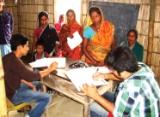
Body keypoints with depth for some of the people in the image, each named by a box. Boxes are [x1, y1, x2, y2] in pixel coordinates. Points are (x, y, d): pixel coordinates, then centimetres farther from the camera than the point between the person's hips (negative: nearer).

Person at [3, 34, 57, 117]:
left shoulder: (8, 57, 3)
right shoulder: (14, 61, -28)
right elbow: (31, 76, -25)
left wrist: (27, 84, 5)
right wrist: (50, 69, -15)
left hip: (10, 89, 10)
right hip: (14, 94, -10)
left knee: (38, 84, 25)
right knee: (47, 98, -11)